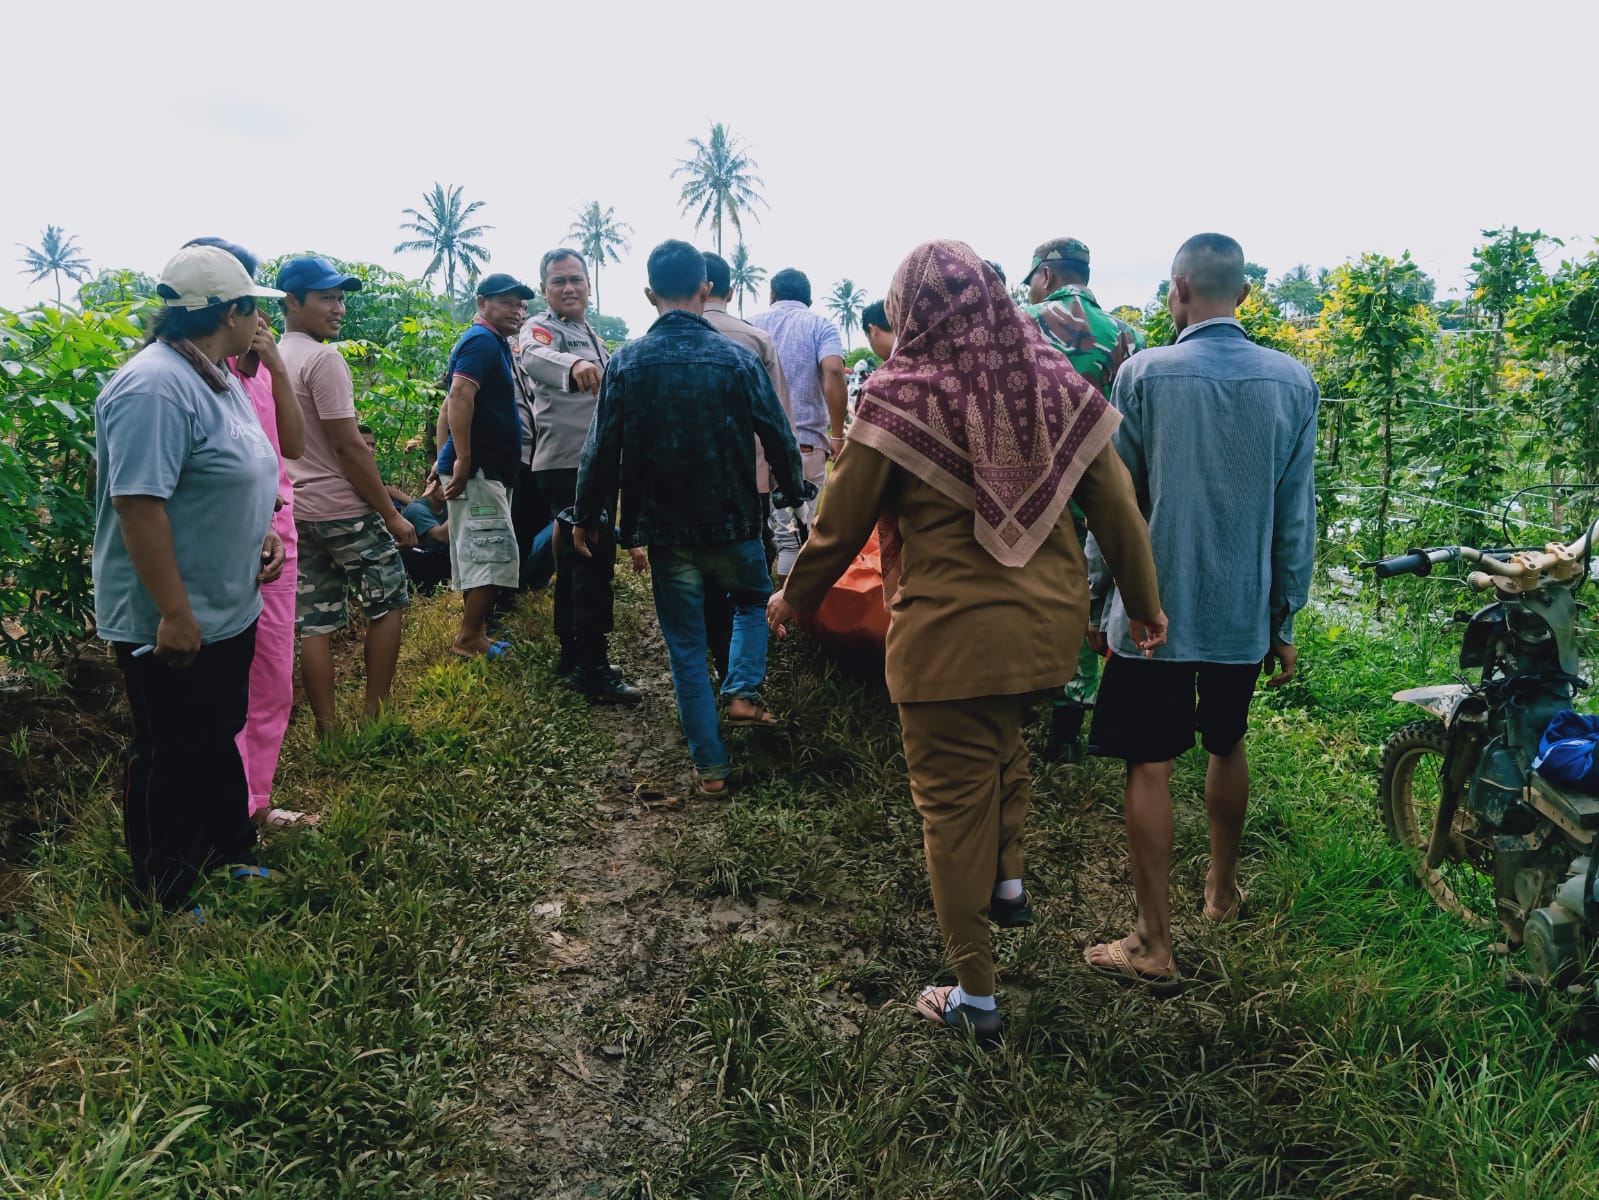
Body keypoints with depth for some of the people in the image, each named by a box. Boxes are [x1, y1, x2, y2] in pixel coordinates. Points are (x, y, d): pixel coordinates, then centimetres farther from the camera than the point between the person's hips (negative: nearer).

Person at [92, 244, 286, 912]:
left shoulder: (217, 377, 9)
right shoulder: (156, 387, -24)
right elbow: (139, 504, -28)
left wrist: (262, 529, 6)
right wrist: (174, 614, -27)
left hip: (227, 610, 10)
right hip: (176, 624, -10)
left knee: (219, 740, 23)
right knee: (171, 757, 6)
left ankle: (229, 856, 40)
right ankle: (168, 900, 23)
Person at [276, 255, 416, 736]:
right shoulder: (324, 359, -16)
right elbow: (350, 448, -19)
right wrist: (391, 515, -13)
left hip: (297, 511, 8)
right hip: (343, 509, -8)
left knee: (315, 624, 8)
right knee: (388, 603, 9)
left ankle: (326, 729, 14)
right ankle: (374, 715, 12)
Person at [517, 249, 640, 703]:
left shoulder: (593, 337, 18)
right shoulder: (541, 327, -10)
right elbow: (535, 357, -36)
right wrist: (573, 364, -58)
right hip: (566, 465, -9)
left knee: (576, 560, 14)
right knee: (593, 563, -12)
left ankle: (573, 657, 24)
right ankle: (593, 672, -9)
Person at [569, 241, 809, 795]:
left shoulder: (627, 362, -5)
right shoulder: (737, 358, -7)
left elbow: (603, 448, -4)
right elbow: (778, 436, -1)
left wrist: (586, 516, 10)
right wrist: (794, 490, 18)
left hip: (665, 530, 1)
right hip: (731, 522, 0)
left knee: (686, 648, 10)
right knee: (754, 601, 29)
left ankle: (710, 766, 14)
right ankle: (743, 692, 9)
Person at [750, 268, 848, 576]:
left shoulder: (750, 325, 12)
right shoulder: (819, 325, 3)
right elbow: (833, 372, -14)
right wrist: (837, 435, -10)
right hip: (806, 442, -2)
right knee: (799, 528, 5)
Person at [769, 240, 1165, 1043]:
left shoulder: (901, 394, -11)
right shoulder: (1052, 382, 1)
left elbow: (843, 518, -6)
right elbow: (1114, 501, 4)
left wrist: (795, 595, 10)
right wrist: (1145, 603, 16)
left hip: (950, 631, -5)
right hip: (1048, 619, 5)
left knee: (954, 800, 8)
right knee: (1003, 739, 33)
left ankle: (974, 995, 19)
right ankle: (1008, 880, 38)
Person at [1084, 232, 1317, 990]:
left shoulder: (1143, 375, -11)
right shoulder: (1293, 382, -2)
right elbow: (1296, 517, 1)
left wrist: (1102, 597, 6)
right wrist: (1285, 619, 11)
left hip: (1156, 607, -4)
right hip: (1246, 611, 4)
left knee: (1149, 767, 2)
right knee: (1227, 745, 23)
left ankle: (1155, 946, 8)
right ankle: (1223, 890, 42)